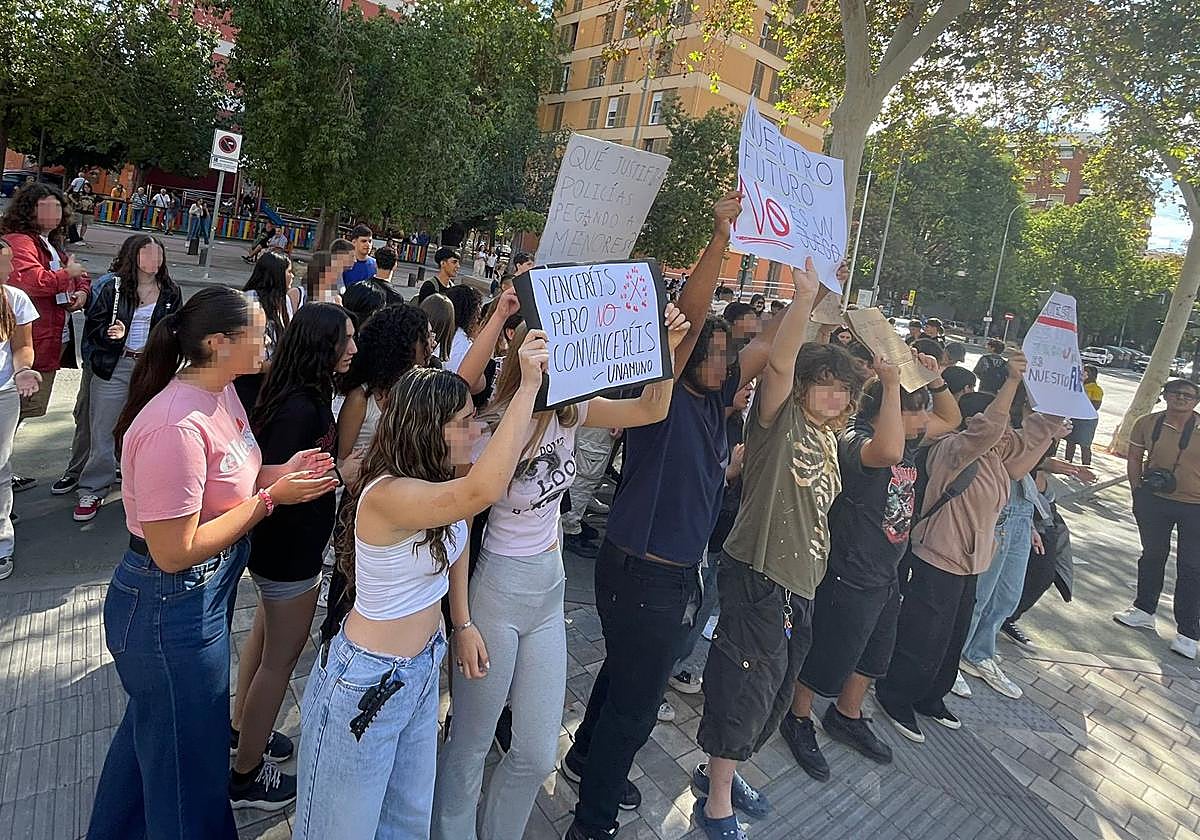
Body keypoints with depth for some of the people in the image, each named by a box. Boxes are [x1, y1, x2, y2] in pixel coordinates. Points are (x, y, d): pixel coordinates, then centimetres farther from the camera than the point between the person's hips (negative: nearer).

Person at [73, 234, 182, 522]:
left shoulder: (171, 293, 5)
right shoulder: (113, 287, -1)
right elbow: (92, 326, 0)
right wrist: (111, 333, -20)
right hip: (114, 368, -1)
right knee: (103, 430, 4)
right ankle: (92, 491, 16)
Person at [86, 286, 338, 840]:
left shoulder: (220, 392, -2)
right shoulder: (176, 426, -31)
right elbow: (174, 553, -27)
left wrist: (277, 473, -10)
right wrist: (272, 497, -23)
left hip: (209, 590, 10)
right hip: (171, 610, -10)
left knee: (151, 726, 32)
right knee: (189, 760, 12)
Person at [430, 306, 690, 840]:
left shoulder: (569, 412, -5)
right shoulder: (492, 433, -21)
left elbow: (652, 409, 0)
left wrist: (666, 348, -15)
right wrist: (463, 623, -14)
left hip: (549, 591, 6)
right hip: (497, 591, -6)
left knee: (538, 754, 16)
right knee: (470, 746, 12)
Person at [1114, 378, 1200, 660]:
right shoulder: (1148, 423, -3)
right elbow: (1134, 458, 6)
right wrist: (1137, 491, 1)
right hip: (1154, 502, 3)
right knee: (1152, 555, 18)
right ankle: (1144, 610, 35)